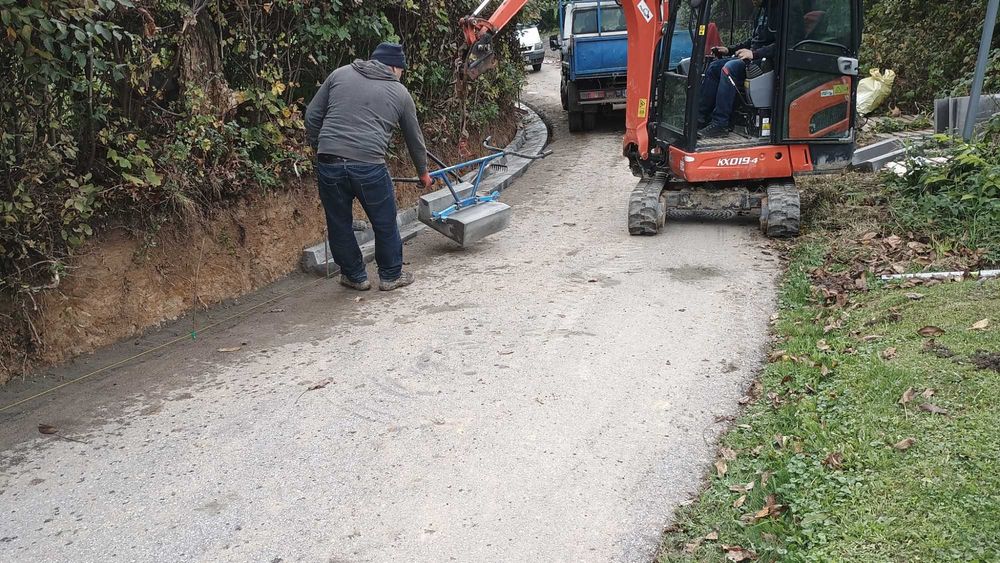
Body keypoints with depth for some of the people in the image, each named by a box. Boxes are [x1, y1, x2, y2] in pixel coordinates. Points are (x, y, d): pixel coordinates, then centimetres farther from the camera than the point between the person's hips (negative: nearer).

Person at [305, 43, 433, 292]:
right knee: (385, 223, 15)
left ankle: (355, 276, 27)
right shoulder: (400, 92, 13)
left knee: (339, 224, 15)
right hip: (369, 165, -2)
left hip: (329, 163, 2)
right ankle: (391, 275, 27)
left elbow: (312, 117, 13)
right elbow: (415, 138, 23)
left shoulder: (339, 74, 16)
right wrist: (423, 173, 36)